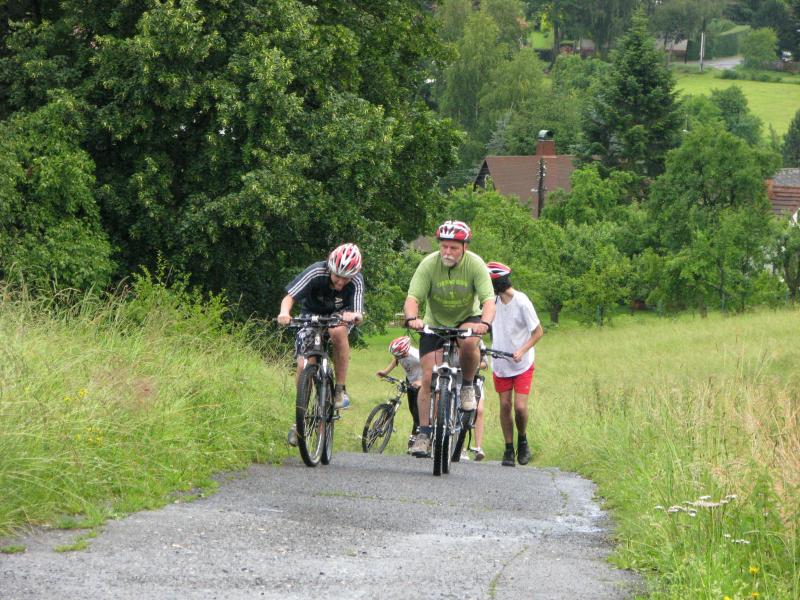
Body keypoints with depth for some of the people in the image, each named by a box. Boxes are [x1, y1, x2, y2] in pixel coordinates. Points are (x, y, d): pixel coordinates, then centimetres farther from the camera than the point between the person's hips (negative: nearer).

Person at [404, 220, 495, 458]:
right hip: (435, 323, 1)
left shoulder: (475, 265, -20)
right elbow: (412, 298, -26)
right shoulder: (429, 264, -19)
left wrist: (484, 322, -50)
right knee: (429, 378, -9)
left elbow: (489, 300, -29)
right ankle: (424, 433, 1)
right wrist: (412, 318, -49)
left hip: (466, 319, -1)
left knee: (469, 342, -36)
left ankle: (467, 385, -8)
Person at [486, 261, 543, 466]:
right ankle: (509, 449, 11)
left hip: (522, 364, -5)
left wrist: (522, 351, -24)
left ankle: (523, 440, 17)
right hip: (500, 363, 5)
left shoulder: (522, 303, -18)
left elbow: (538, 332, -12)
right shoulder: (494, 300, -2)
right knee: (505, 405, 2)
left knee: (520, 407, -10)